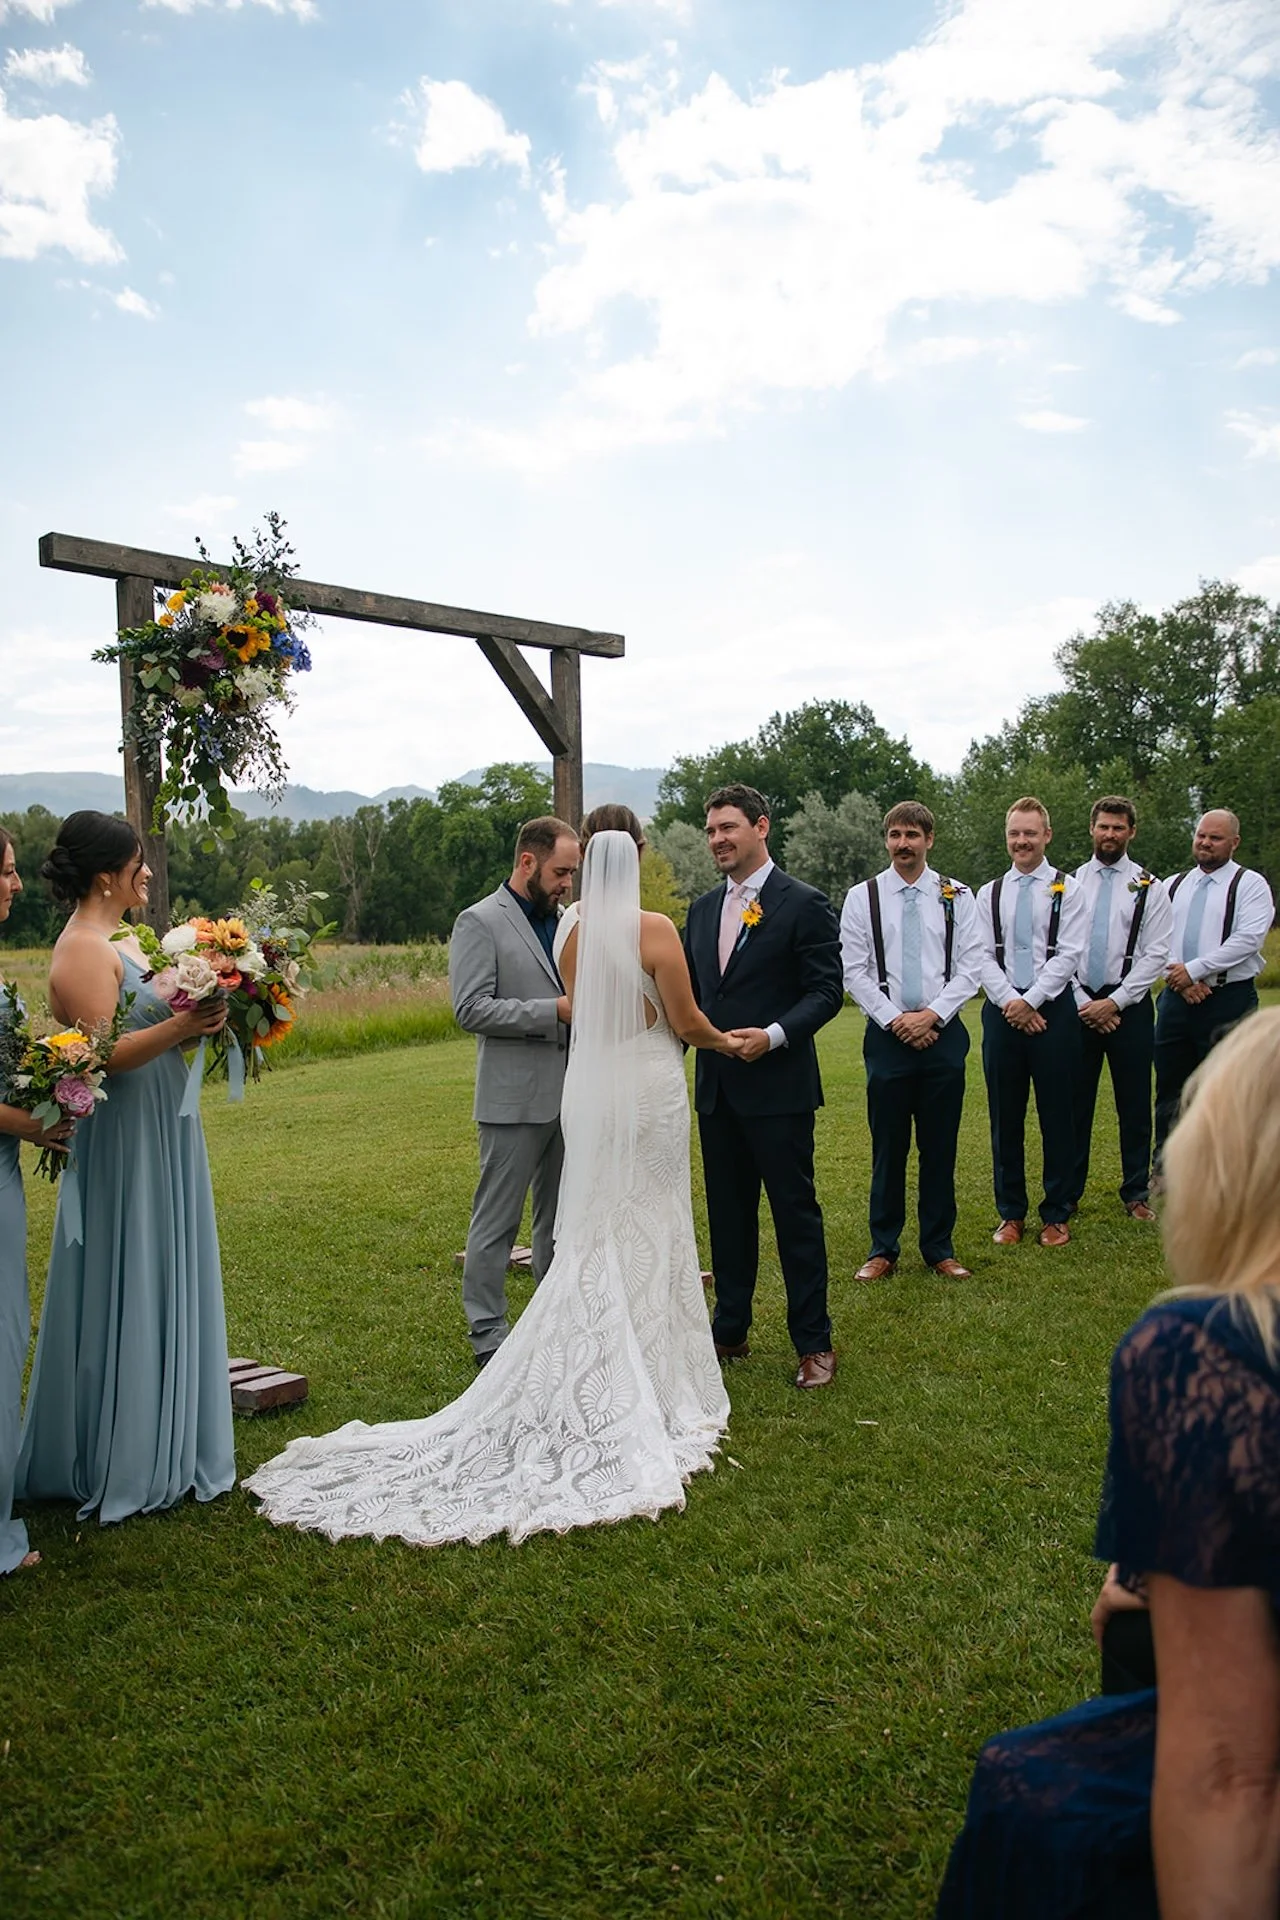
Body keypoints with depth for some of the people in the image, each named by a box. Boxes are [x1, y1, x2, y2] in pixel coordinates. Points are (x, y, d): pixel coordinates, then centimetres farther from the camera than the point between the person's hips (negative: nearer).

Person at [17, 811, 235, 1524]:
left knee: (166, 1288, 15)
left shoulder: (125, 942, 14)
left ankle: (167, 1450, 28)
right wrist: (182, 1024, -31)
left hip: (164, 1140, 9)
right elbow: (104, 1053, -23)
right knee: (127, 1294, 1)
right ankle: (123, 1464, 15)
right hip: (124, 1148, -9)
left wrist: (205, 1014, -1)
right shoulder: (81, 950, -15)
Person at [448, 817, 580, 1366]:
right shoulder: (479, 923, -8)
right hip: (514, 1100, -7)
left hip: (568, 1096, 7)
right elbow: (471, 1009, -17)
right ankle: (488, 1335, 13)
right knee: (496, 1224, 3)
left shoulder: (563, 920, 13)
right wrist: (554, 1011, -20)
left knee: (562, 1219, 15)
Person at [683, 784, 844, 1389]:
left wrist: (773, 1036, -24)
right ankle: (730, 1331, 28)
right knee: (727, 1213, 15)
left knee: (795, 1213, 3)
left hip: (778, 1088, -6)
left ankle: (813, 1342, 15)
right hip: (716, 1088, 6)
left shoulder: (804, 904, -7)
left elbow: (826, 990, -11)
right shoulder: (703, 909, 12)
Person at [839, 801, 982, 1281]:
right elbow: (854, 971, -1)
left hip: (943, 1033, 1)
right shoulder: (862, 897, 2)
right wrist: (895, 1020, -9)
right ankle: (883, 1248, 17)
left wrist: (932, 1014, -11)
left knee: (940, 1147, 7)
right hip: (887, 1035, -1)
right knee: (888, 1148, 5)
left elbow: (971, 967, 0)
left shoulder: (956, 896, 4)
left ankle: (939, 1248, 20)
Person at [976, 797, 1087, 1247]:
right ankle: (1011, 1214, 18)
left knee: (1056, 1114, 3)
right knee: (1005, 1116, 7)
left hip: (1052, 1009, -2)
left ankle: (1057, 1215, 15)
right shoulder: (989, 894, 9)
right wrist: (1011, 1002, -10)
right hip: (1002, 1011, 3)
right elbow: (983, 957, 3)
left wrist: (1030, 1001, -13)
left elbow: (1068, 956, -7)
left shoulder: (1068, 890, 1)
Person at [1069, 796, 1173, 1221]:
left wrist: (1113, 1002, -12)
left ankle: (1137, 1193, 20)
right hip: (1078, 1005, 1)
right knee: (1074, 1103, 5)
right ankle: (1068, 1193, 16)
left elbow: (1156, 955, -5)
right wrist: (1083, 1003, -7)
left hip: (1129, 1006, -1)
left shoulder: (1149, 888, 1)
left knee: (1134, 1105, 7)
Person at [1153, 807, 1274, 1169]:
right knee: (1169, 1092, 10)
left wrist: (1194, 969, -16)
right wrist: (1181, 980, -9)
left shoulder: (1250, 885, 0)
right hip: (1176, 998, 4)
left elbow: (1247, 939, -13)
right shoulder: (1173, 886, 14)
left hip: (1228, 1001, -4)